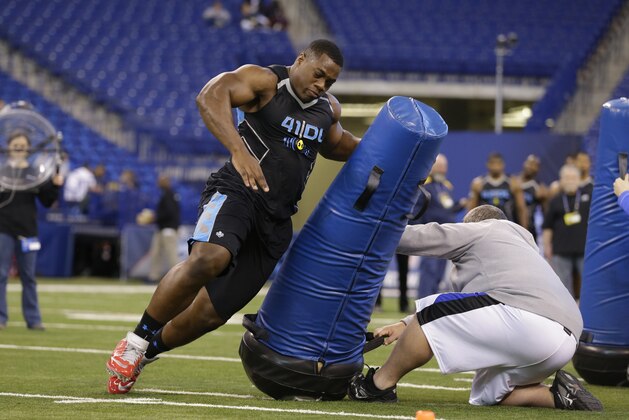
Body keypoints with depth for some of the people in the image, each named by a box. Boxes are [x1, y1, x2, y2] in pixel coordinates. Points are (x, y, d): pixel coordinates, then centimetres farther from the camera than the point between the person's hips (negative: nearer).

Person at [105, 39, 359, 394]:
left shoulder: (329, 109, 15)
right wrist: (239, 150, -41)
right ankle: (137, 341, -21)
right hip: (237, 192, -7)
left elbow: (334, 144, 38)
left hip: (275, 219, 7)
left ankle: (146, 352, 29)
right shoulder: (265, 82, -8)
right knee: (208, 259, -37)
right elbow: (211, 96, -27)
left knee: (214, 312, 6)